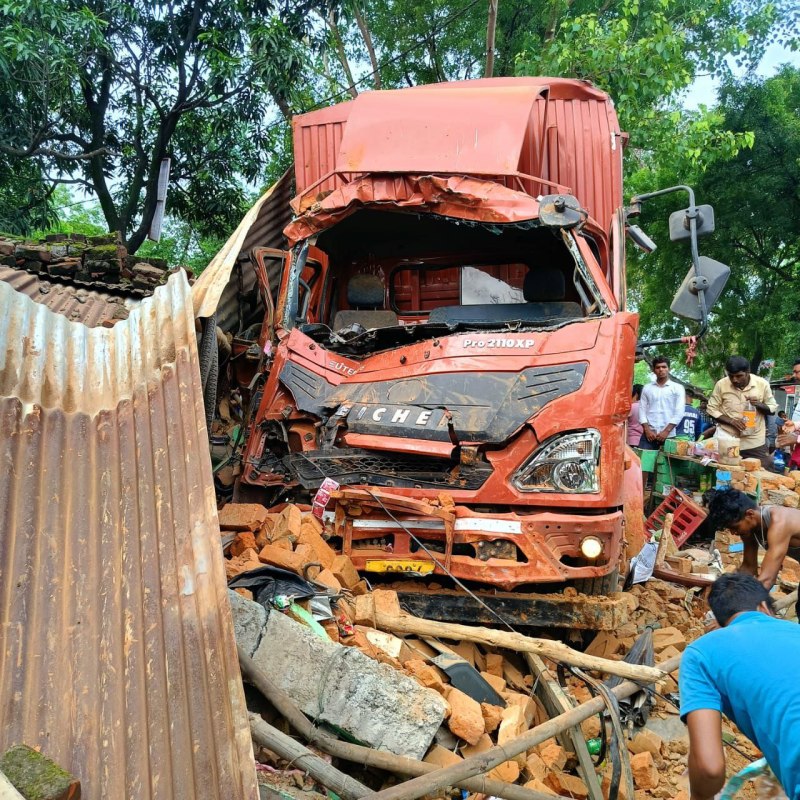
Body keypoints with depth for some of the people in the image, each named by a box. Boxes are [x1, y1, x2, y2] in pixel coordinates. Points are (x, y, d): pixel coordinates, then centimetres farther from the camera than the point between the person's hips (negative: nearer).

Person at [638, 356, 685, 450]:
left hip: (668, 435, -2)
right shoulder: (647, 388, 13)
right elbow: (642, 410, 8)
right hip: (649, 434, 2)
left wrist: (666, 431, -10)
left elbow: (679, 412, -2)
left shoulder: (678, 388, 6)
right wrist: (647, 430, -6)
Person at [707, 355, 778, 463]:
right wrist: (731, 421, -16)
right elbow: (712, 410, -1)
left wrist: (759, 404, -16)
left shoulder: (762, 384, -3)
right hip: (728, 442, 0)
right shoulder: (721, 384, -5)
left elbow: (773, 408, 6)